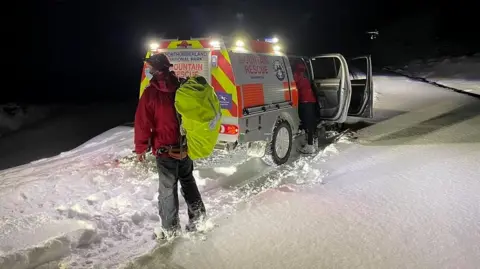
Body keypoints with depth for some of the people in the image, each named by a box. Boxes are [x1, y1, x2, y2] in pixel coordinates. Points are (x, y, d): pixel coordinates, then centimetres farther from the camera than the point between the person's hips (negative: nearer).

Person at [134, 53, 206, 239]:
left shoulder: (151, 92, -15)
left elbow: (143, 122, -14)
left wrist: (140, 148, -4)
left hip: (165, 149, -6)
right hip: (185, 146, 6)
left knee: (168, 189, 5)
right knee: (187, 179, 23)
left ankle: (171, 229, 14)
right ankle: (198, 213, 32)